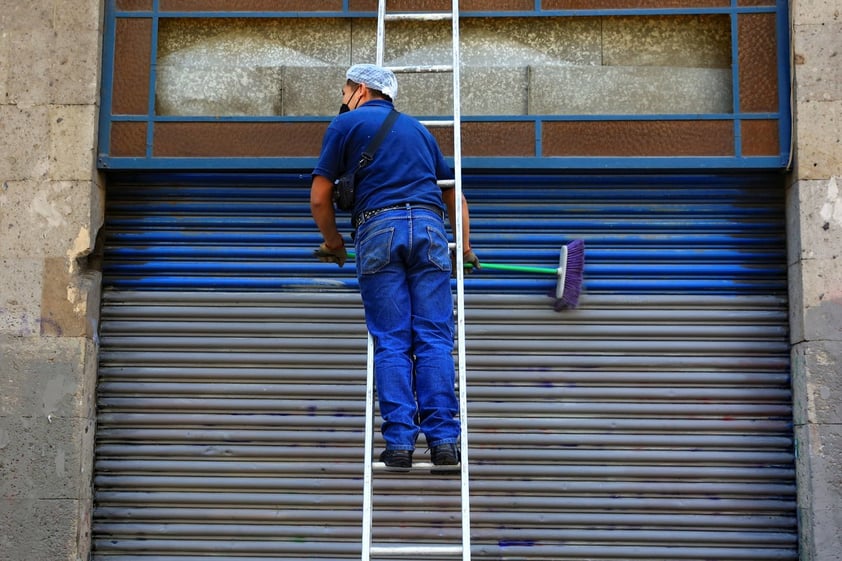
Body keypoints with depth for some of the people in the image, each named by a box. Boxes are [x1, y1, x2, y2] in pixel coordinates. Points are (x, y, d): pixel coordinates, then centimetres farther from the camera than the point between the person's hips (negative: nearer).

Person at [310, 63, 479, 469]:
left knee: (391, 344, 0)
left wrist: (332, 242, 25)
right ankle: (443, 440, -4)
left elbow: (320, 197, 9)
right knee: (434, 340, 0)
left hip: (378, 228, -3)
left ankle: (399, 443, -3)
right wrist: (464, 244, 42)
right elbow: (453, 193, 32)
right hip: (429, 227, 3)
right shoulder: (416, 128, 28)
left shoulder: (346, 124, 14)